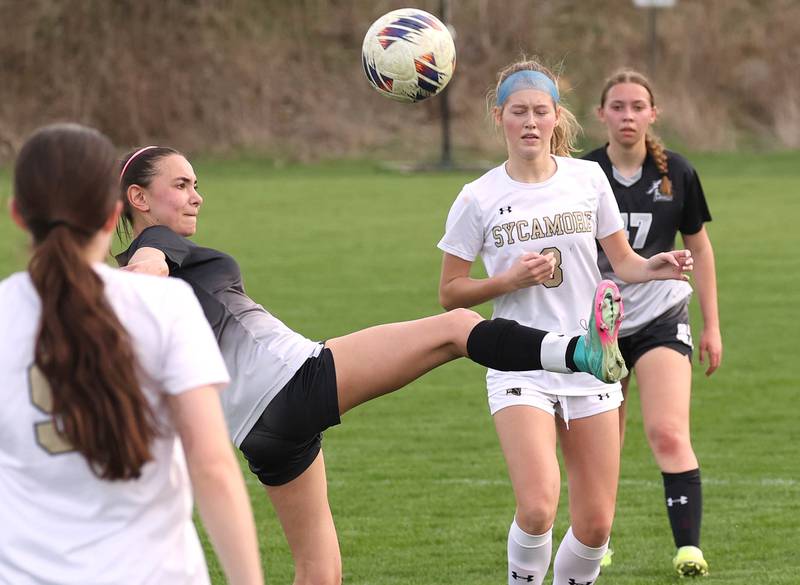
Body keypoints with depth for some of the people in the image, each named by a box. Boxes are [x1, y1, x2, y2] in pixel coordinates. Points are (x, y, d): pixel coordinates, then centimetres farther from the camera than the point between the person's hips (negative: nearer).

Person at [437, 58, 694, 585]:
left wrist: (655, 267, -12)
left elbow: (622, 260, 10)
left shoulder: (587, 178, 2)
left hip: (590, 362, 3)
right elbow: (450, 292, 2)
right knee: (537, 508, -23)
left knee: (595, 524, 0)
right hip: (521, 368, -3)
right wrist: (509, 280, -15)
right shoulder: (479, 199, -3)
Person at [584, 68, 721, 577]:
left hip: (662, 318, -1)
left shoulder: (677, 173, -3)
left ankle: (689, 547, -17)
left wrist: (712, 325, 8)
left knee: (668, 433, -17)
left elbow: (699, 248, 8)